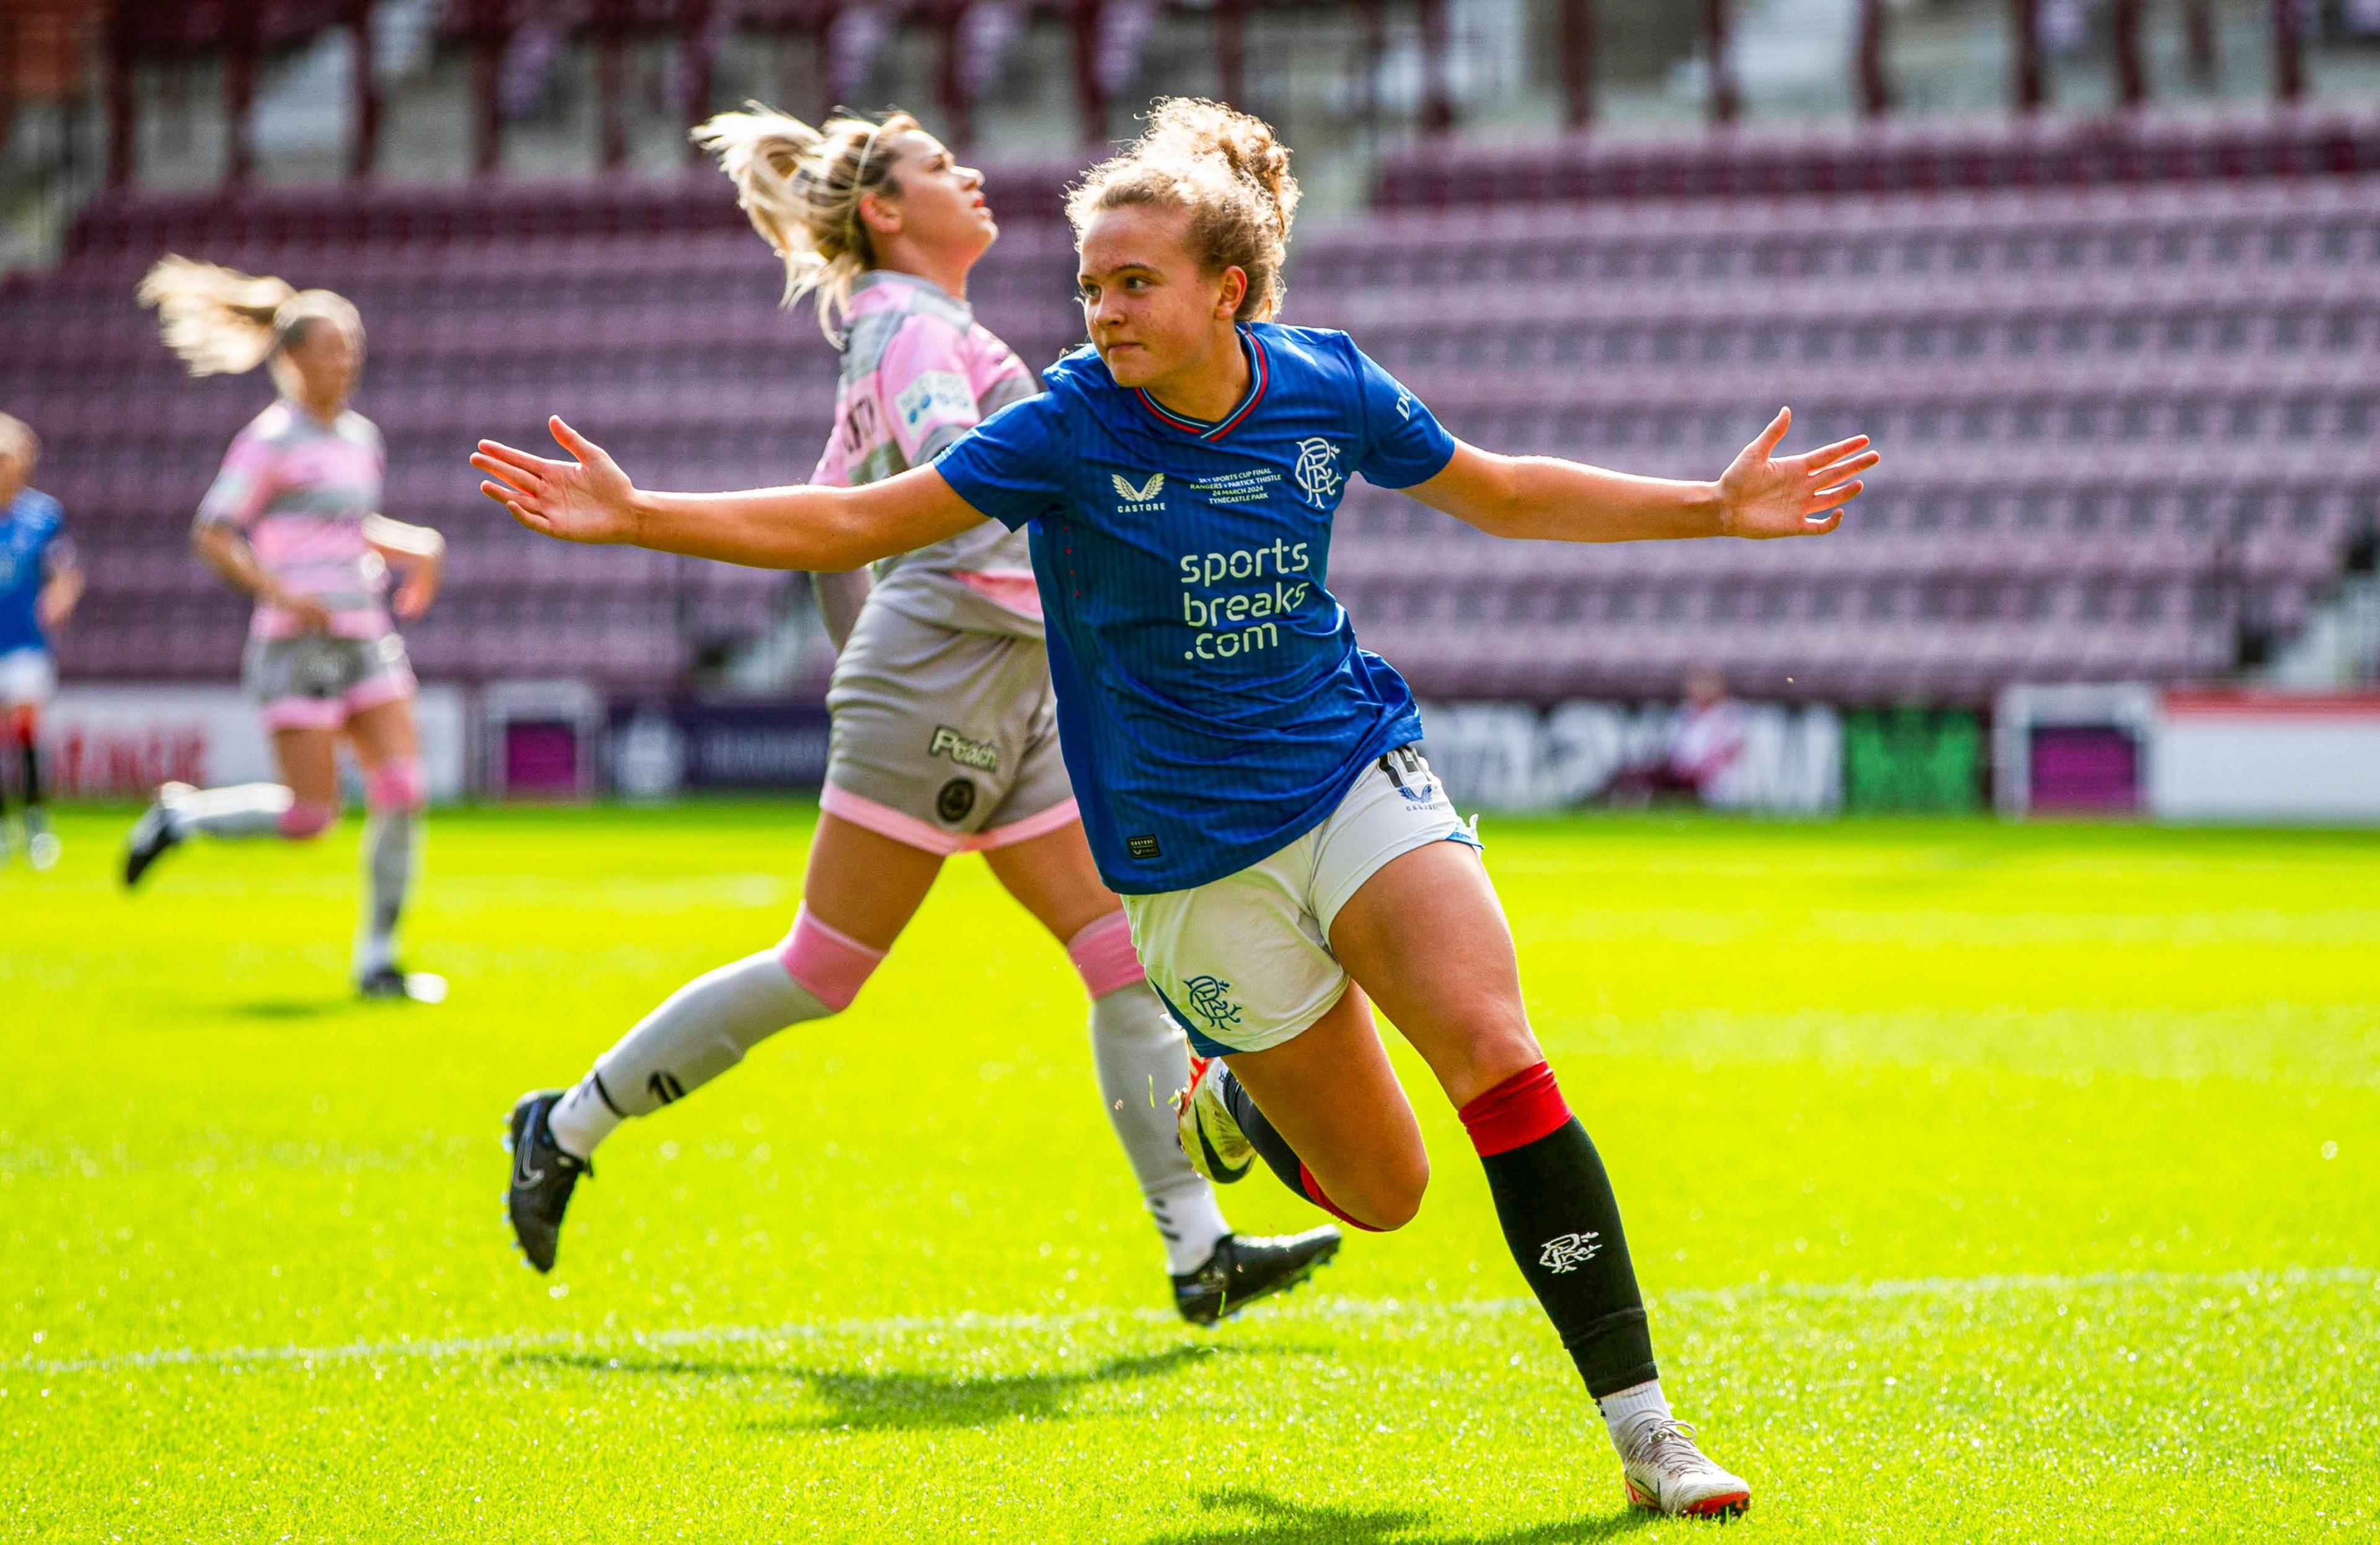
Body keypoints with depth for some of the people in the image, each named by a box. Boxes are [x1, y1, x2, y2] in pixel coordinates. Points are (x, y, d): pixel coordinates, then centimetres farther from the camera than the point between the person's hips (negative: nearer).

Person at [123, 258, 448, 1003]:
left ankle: (377, 958, 5)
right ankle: (179, 815, 16)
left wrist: (417, 547, 12)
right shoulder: (273, 439, -9)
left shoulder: (360, 438, 14)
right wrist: (283, 593, -21)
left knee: (402, 794, -5)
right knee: (311, 814, -9)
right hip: (298, 646, -7)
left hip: (366, 638, 7)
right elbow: (211, 536, -11)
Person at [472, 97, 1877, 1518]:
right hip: (1191, 854, -1)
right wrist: (636, 516, -17)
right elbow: (853, 524, -9)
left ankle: (1643, 1424, -17)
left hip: (1359, 775, 2)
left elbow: (1506, 496, 11)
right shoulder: (1071, 426, -13)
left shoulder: (1328, 386, -6)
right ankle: (1231, 1103, 37)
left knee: (1497, 1053, -22)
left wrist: (1717, 509, 4)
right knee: (1381, 1193, 0)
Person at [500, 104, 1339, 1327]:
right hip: (937, 684, -10)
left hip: (1010, 703, 10)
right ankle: (569, 1127, 8)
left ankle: (1198, 1248, -4)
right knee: (820, 973, -5)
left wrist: (867, 663, 30)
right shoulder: (915, 326, -8)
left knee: (1127, 957, -1)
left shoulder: (907, 333, 22)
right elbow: (946, 465, -29)